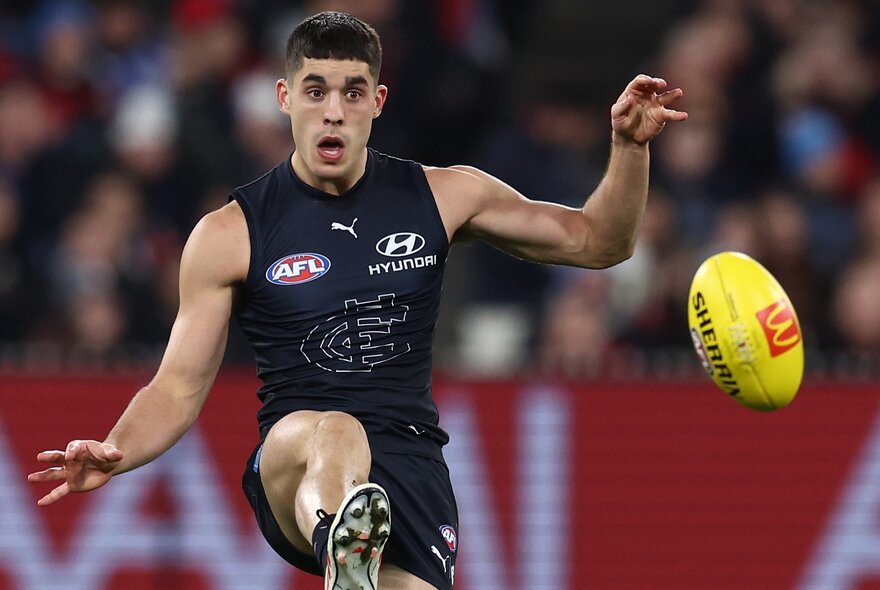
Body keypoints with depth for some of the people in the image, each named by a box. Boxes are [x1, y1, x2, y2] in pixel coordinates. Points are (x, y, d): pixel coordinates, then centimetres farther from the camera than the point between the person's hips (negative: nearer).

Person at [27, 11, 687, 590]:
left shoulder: (443, 197, 10)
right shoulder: (230, 235, 4)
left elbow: (597, 242, 17)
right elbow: (180, 386, 5)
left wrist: (630, 147, 0)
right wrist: (114, 453, -15)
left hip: (410, 468, 2)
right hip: (290, 472, -2)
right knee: (333, 432, -39)